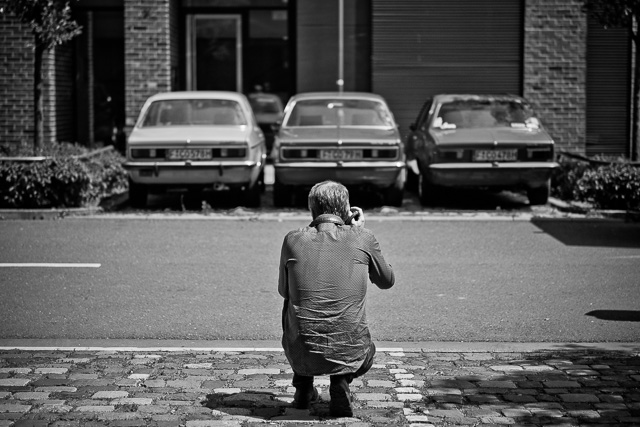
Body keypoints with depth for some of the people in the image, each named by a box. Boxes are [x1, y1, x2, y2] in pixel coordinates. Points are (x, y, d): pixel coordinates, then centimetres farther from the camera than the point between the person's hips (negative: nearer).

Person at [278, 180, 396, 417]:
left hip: (301, 353, 1)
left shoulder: (293, 239, 1)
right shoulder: (362, 239, -2)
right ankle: (341, 381, 4)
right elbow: (387, 281, 17)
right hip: (347, 353, -1)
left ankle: (303, 387, 26)